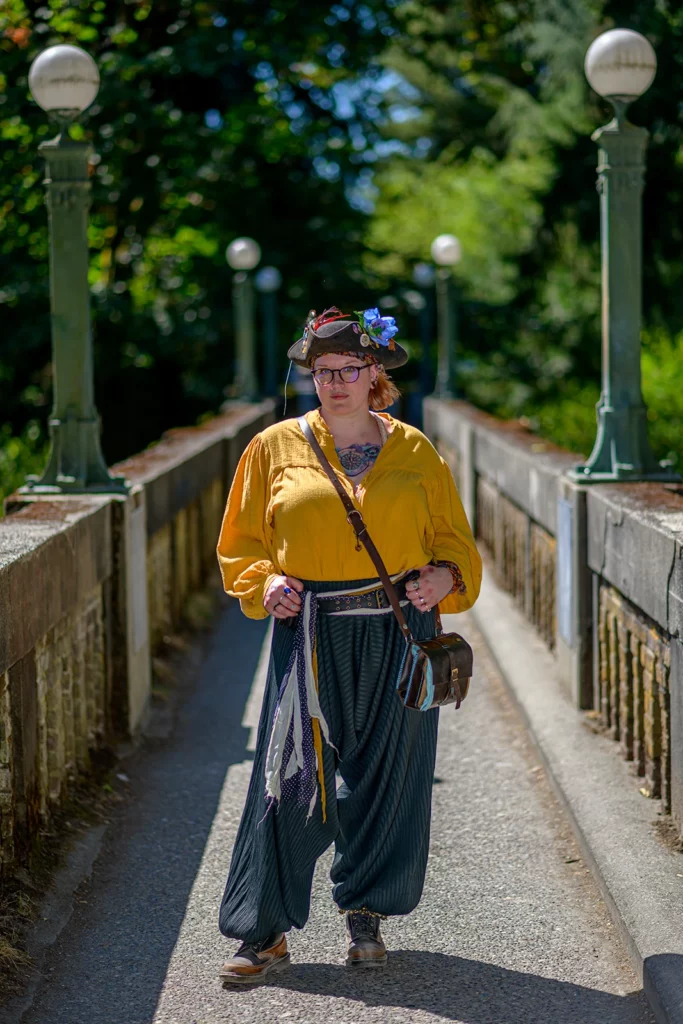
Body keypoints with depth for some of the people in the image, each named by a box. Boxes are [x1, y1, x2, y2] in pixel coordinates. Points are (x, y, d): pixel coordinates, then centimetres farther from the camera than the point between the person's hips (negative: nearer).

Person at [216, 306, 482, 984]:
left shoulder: (414, 451, 9)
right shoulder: (276, 449, 7)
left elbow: (454, 540, 15)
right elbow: (240, 544, 12)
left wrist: (446, 577, -6)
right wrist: (265, 583, -7)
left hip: (399, 635, 1)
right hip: (312, 636, -1)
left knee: (387, 776, 4)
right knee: (291, 779, -8)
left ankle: (365, 914, 22)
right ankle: (264, 931, 0)